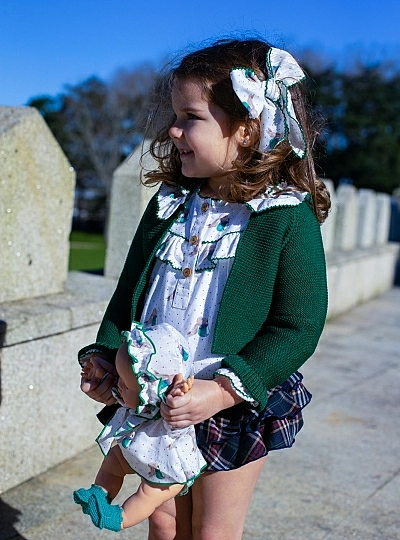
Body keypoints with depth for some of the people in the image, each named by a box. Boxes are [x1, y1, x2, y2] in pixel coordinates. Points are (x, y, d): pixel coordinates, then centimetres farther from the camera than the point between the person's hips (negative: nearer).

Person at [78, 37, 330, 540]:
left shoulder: (288, 219, -15)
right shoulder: (169, 203, 3)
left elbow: (298, 327, -16)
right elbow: (129, 290, 10)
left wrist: (223, 391, -23)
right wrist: (106, 357, -2)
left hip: (235, 408, -4)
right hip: (156, 400, 5)